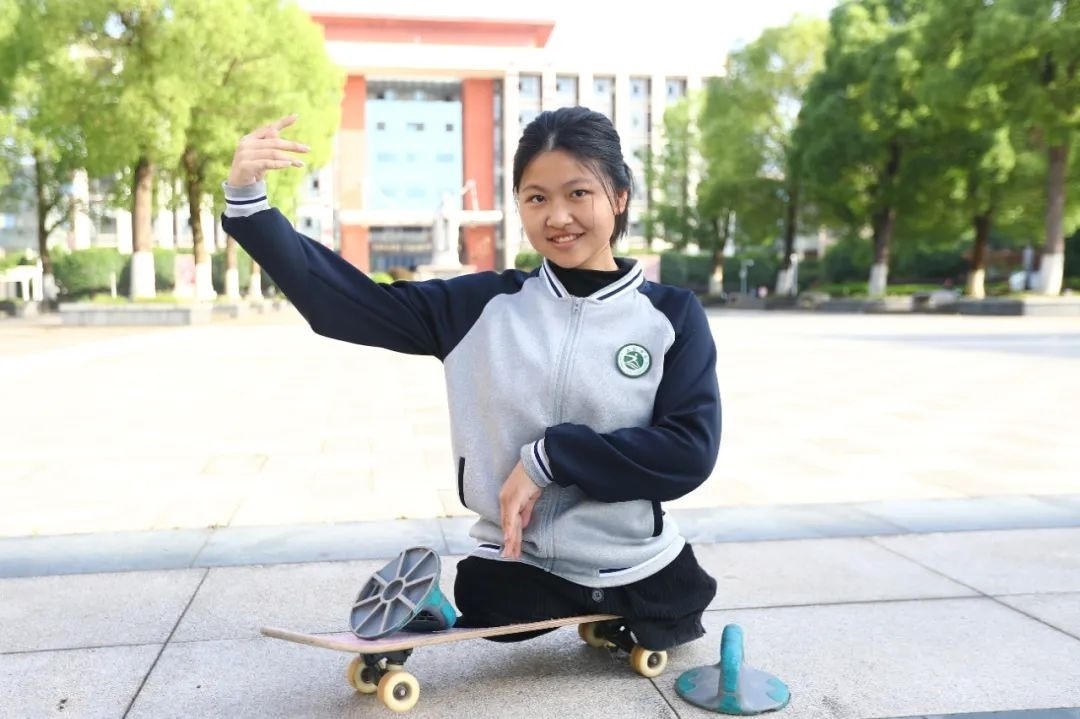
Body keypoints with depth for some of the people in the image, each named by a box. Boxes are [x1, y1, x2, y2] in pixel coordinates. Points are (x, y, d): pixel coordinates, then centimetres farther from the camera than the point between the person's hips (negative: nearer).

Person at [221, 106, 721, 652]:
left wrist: (550, 457, -21)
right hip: (512, 575, 1)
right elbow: (337, 301, -7)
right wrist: (247, 198, -15)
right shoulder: (481, 307, -6)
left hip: (639, 577, 0)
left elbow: (690, 450, -16)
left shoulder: (672, 315, -8)